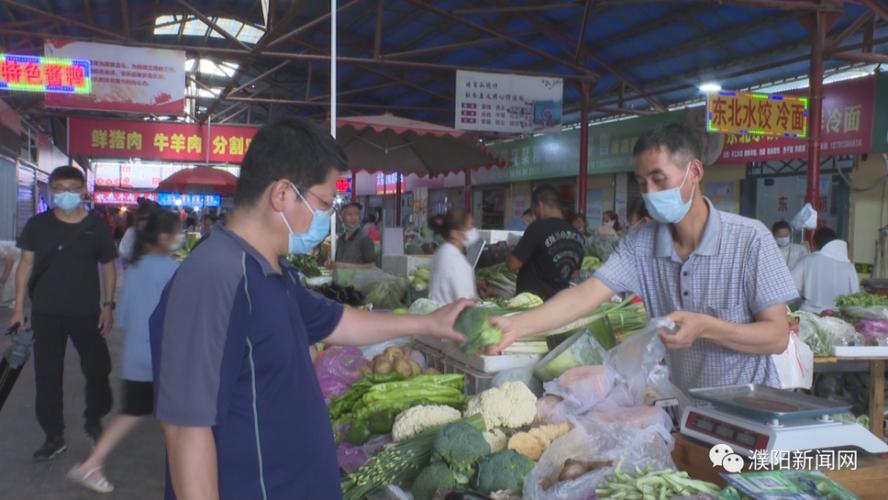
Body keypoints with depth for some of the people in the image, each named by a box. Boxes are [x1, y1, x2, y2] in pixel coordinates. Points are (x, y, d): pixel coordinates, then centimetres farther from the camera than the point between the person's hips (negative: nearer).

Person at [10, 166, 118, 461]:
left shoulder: (96, 227, -2)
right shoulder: (38, 225, 1)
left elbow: (108, 267, 4)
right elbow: (26, 264, 4)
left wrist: (108, 306, -2)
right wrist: (19, 307, 0)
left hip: (86, 312, -1)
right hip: (45, 313, 1)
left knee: (98, 368, 2)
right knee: (47, 375, 6)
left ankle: (94, 420, 28)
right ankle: (54, 437, 18)